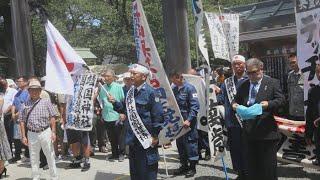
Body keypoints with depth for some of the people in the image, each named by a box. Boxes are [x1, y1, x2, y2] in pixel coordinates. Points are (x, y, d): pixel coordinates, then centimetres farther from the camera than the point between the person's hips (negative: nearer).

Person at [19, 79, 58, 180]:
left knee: (50, 156, 6)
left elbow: (52, 117, 0)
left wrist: (53, 132, -6)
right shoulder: (26, 104, 5)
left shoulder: (46, 102, 1)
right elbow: (22, 121, 8)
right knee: (33, 158, 11)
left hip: (45, 132, -2)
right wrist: (24, 136, 4)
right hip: (32, 134, 2)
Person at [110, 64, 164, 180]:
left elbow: (158, 115, -15)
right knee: (134, 168, 18)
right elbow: (124, 109, 20)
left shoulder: (150, 92, -13)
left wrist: (155, 135, -16)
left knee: (147, 170, 2)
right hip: (132, 138, 8)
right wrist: (115, 102, 1)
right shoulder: (130, 92, 11)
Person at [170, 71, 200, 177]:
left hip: (188, 122, -7)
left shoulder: (189, 88, -11)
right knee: (180, 143, 12)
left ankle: (192, 167, 13)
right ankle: (184, 165, 26)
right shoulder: (173, 89, 9)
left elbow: (195, 106, -16)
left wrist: (189, 120, -23)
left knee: (190, 143, 1)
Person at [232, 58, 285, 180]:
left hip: (267, 131, -4)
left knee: (268, 164, 4)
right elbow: (237, 100, 19)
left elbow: (281, 100, -6)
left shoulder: (272, 83, 0)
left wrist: (269, 104, -24)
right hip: (249, 130, 4)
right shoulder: (243, 85, 12)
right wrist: (234, 104, -4)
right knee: (252, 163, 13)